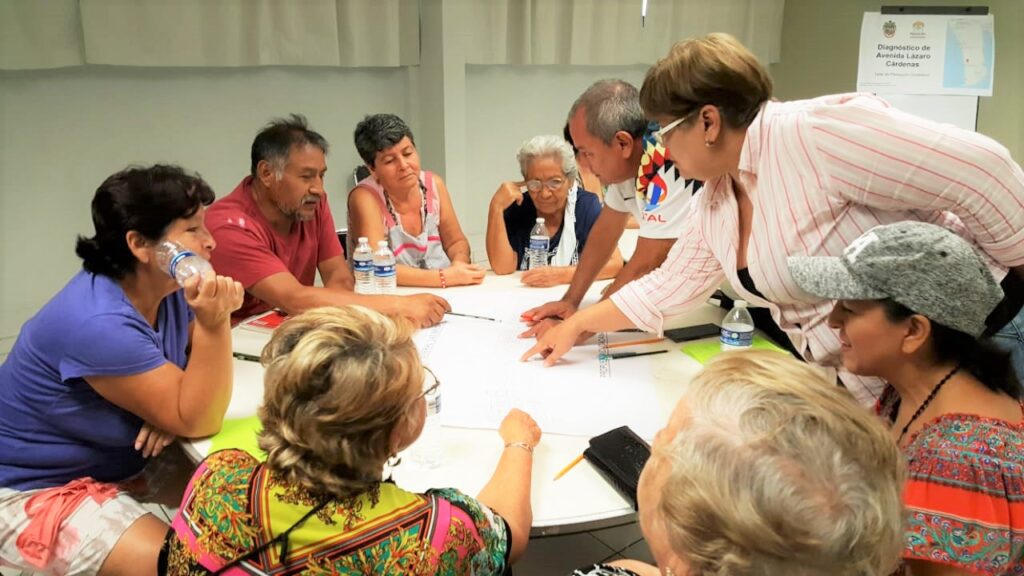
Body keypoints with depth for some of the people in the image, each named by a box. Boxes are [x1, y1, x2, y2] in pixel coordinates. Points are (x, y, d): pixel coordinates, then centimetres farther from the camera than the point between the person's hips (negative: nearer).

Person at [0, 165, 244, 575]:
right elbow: (198, 421, -29)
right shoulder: (99, 324, -33)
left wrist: (173, 405, -21)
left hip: (122, 461, 8)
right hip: (34, 488, -8)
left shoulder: (169, 288, -7)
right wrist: (214, 323, -43)